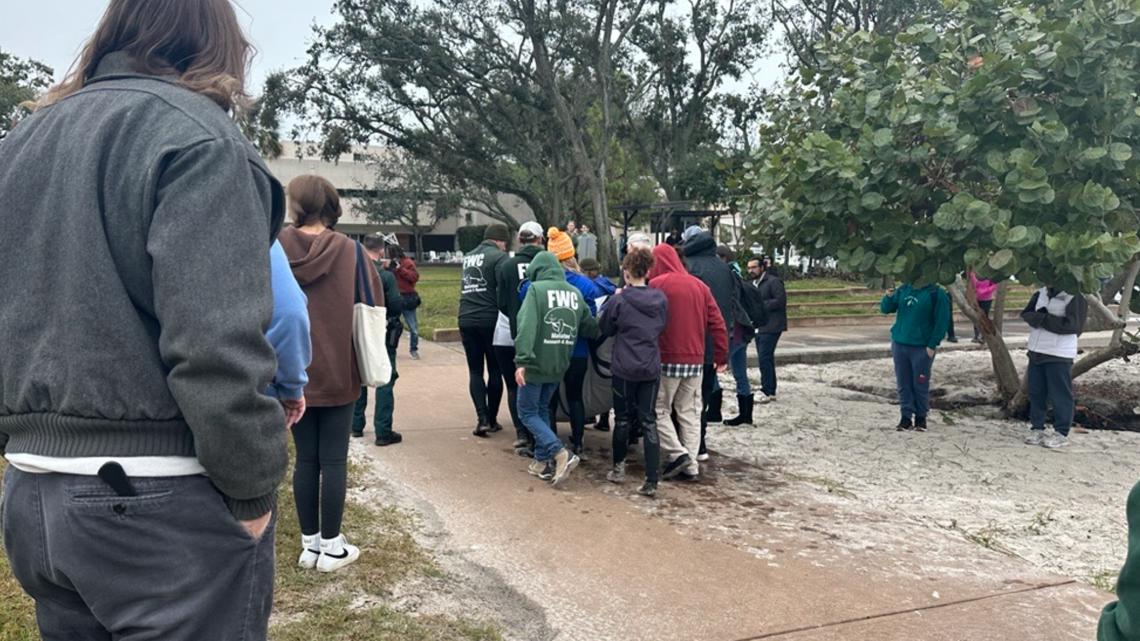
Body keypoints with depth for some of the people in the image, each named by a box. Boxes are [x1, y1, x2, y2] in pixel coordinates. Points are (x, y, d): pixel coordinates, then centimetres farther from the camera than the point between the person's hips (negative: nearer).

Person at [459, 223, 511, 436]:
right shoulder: (499, 256, -6)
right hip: (490, 320, -5)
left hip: (466, 320, 5)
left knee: (475, 370, 8)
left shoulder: (468, 257, 16)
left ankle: (482, 418, -4)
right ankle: (492, 419, 13)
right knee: (495, 370, 8)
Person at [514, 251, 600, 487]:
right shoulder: (575, 293, 6)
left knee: (528, 412, 5)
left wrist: (521, 360, -25)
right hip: (559, 365, 6)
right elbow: (590, 327, 8)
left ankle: (560, 454, -11)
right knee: (542, 409, 21)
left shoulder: (536, 289, -11)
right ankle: (542, 462, 22)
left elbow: (527, 325, -22)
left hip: (536, 363, -6)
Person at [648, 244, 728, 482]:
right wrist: (721, 355, 13)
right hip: (695, 360, 5)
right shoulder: (699, 286, 8)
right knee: (690, 412, 11)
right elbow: (717, 323, 7)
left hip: (667, 359, -5)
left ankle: (677, 453, -6)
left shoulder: (656, 285, -8)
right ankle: (691, 466, 11)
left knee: (659, 409, 8)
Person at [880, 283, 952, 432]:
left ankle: (921, 417, 18)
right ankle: (906, 416, 16)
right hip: (899, 344, 4)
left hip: (922, 348, -4)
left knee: (920, 384, 4)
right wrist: (889, 296, -11)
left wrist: (932, 345, -12)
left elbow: (942, 322, -9)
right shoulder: (903, 290, 7)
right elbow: (886, 309, 10)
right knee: (903, 384, 7)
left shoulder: (937, 294, -8)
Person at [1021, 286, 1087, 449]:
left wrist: (1043, 319, -12)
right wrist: (1041, 317, -14)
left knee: (1060, 395, 0)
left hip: (1059, 355, -6)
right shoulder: (1041, 293, 10)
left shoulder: (1076, 297, -10)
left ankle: (1061, 433, 10)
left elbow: (1071, 325, -18)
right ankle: (1037, 428, 22)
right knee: (1036, 393, 11)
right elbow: (1026, 314, 6)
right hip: (1036, 351, 6)